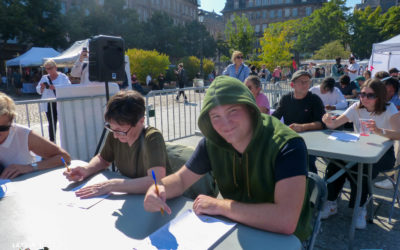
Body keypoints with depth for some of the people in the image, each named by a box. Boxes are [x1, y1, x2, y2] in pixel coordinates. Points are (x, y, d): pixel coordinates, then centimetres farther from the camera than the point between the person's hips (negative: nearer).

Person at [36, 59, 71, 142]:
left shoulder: (63, 77, 3)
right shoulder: (44, 78, 14)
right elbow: (39, 91, 16)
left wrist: (55, 88, -19)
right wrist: (42, 87, -6)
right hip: (49, 104, 3)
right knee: (52, 123, 6)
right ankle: (52, 141, 13)